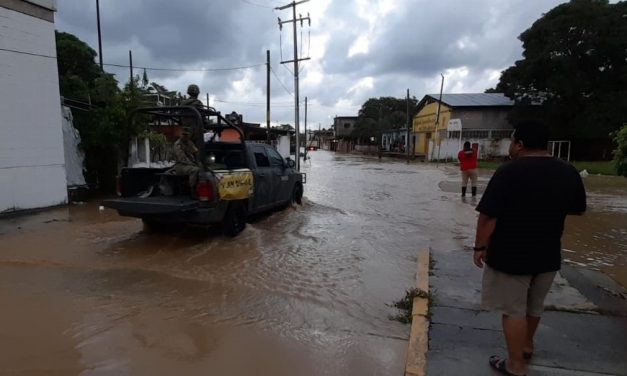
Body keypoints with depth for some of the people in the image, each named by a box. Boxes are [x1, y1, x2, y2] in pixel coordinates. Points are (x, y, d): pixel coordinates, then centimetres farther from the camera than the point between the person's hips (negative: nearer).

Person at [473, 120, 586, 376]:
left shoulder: (509, 172, -19)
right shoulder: (568, 172, -1)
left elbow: (488, 215, -21)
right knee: (534, 305, 24)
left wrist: (480, 246, -10)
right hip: (548, 254, 6)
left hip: (510, 254, -6)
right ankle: (527, 345, 44)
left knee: (513, 309, 7)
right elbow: (578, 210, 13)